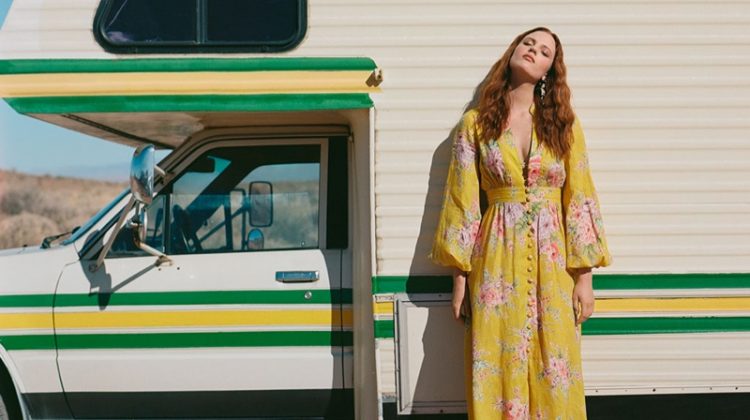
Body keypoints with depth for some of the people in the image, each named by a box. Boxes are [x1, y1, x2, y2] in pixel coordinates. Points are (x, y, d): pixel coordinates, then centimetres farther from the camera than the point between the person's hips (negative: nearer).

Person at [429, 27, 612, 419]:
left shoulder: (563, 123, 5)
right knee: (498, 368, 1)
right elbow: (462, 202, 3)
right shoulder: (476, 123, 3)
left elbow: (580, 200, 3)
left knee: (553, 371, 3)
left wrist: (584, 278, -3)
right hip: (497, 259, -1)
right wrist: (460, 278, -1)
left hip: (552, 259, 1)